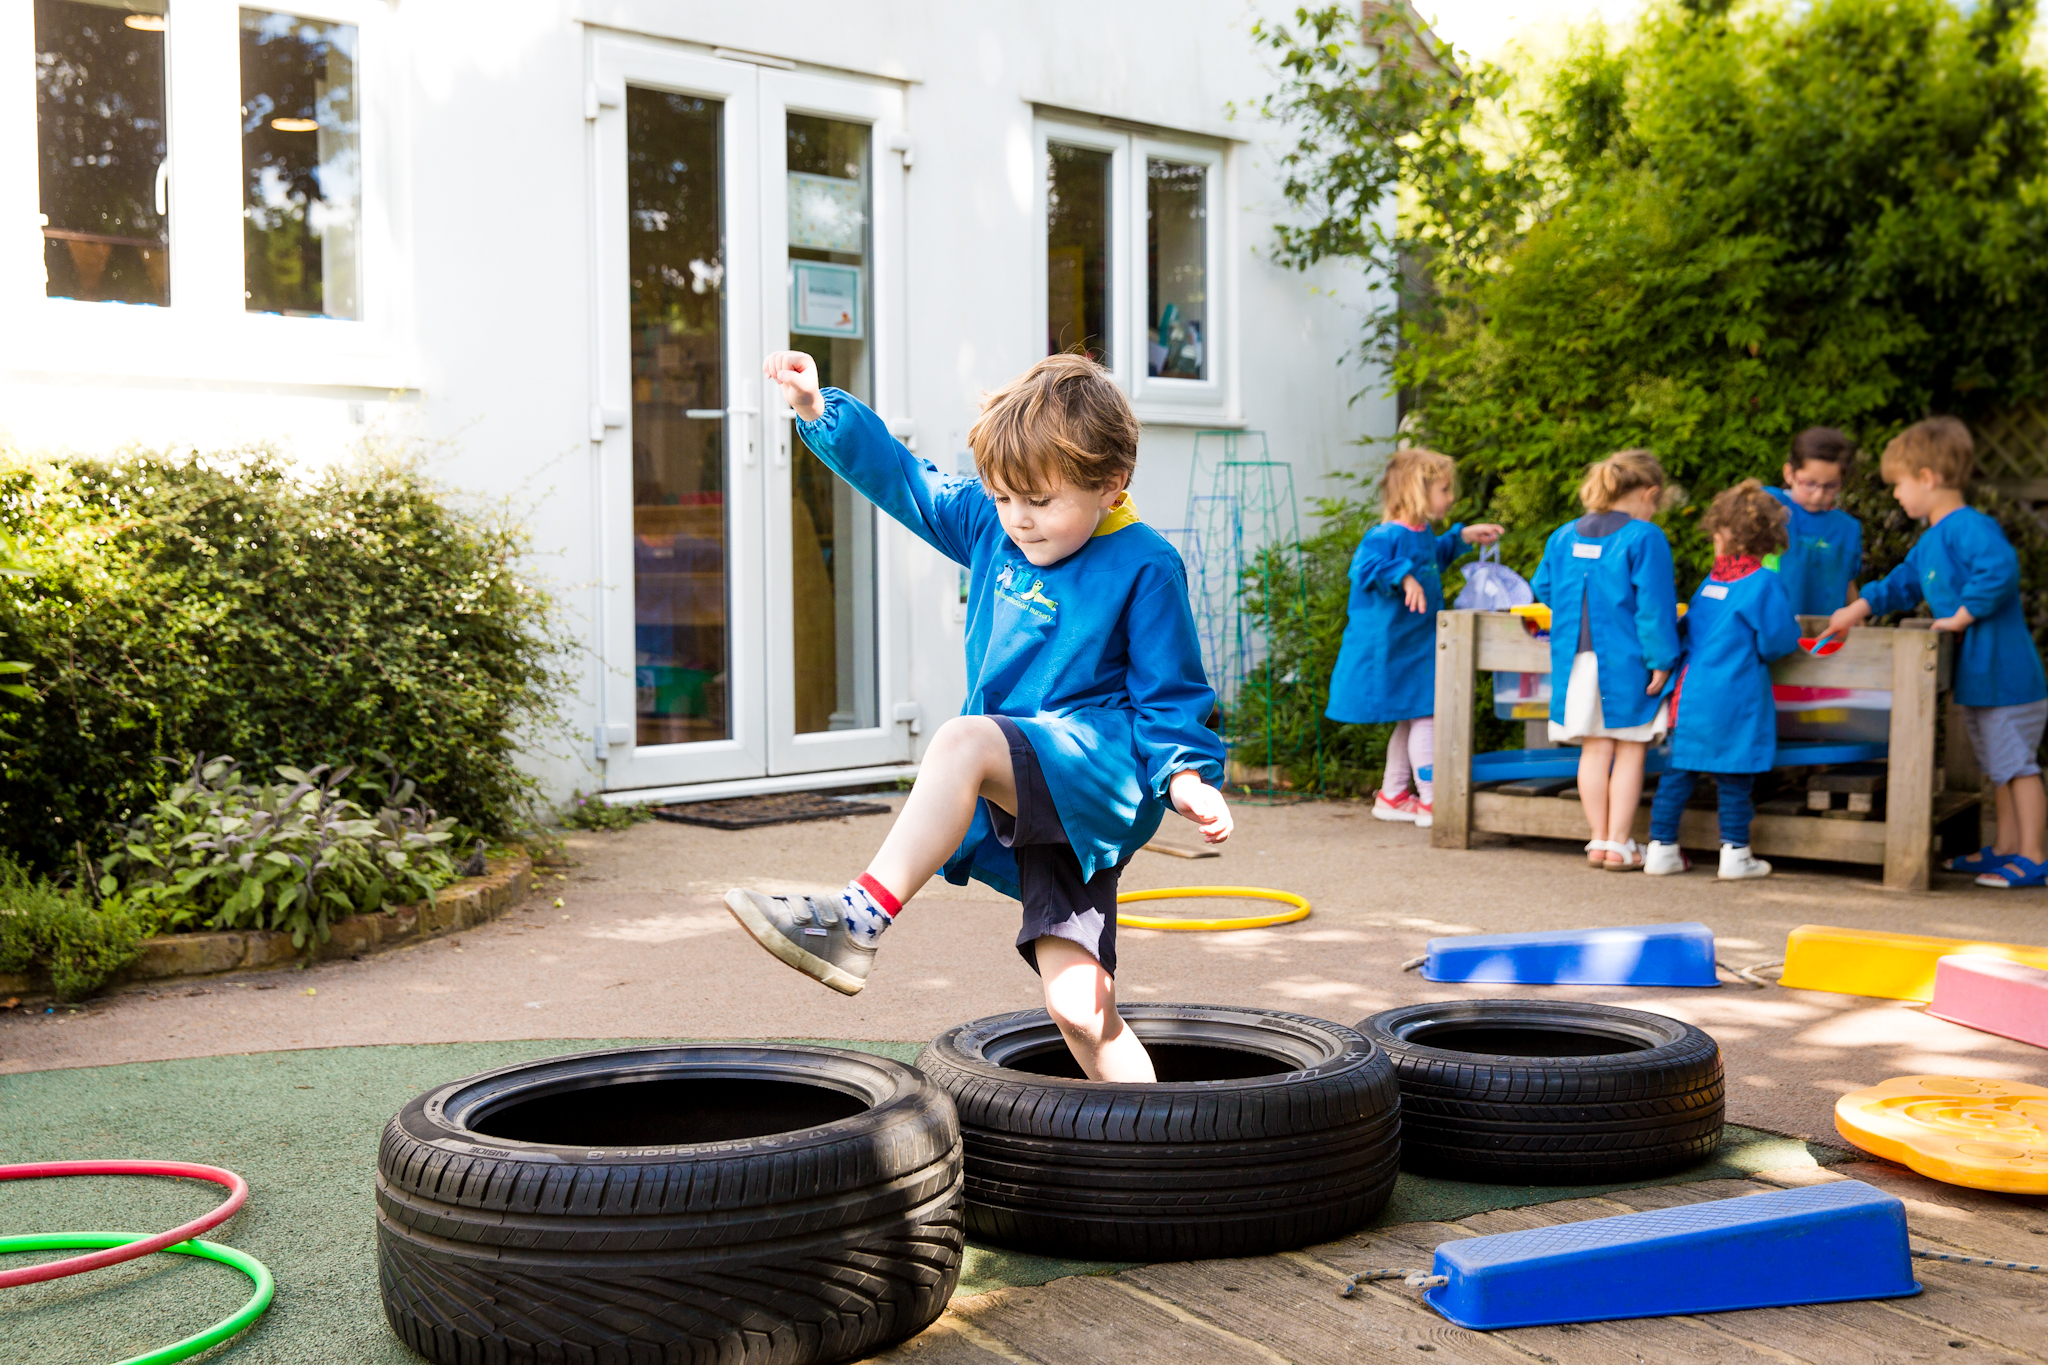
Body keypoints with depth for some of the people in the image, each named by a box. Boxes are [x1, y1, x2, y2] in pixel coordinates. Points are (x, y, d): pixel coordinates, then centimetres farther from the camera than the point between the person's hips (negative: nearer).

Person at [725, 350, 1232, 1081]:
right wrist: (819, 410, 11)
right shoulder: (988, 525, 11)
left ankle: (858, 917, -37)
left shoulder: (1145, 567, -4)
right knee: (1077, 1008, -1)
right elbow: (902, 479, 19)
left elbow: (1169, 691, -3)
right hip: (1027, 797, 6)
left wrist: (1186, 775, -17)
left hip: (1100, 766, -6)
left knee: (962, 740, -34)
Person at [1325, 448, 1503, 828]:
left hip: (1418, 647, 11)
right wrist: (1404, 578, -46)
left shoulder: (1422, 534, 10)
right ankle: (1431, 801, 1)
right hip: (1392, 649, -11)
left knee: (1413, 720, 17)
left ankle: (1391, 796, 28)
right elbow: (1365, 565, -37)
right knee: (1426, 715, -7)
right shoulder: (1388, 535, -20)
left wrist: (1462, 537, 29)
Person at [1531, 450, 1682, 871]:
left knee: (1595, 749, 11)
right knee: (1630, 752, 4)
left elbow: (1543, 588, 19)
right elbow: (1654, 604, -14)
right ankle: (1618, 844, 4)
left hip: (1576, 659, 5)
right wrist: (1661, 659, -12)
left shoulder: (1564, 536, 9)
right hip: (1626, 662, -5)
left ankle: (1598, 840, 14)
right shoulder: (1644, 538, -9)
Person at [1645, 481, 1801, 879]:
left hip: (1689, 695, 5)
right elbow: (1777, 641, -11)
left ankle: (1661, 848, 13)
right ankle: (1734, 852, 9)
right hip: (1734, 700, -5)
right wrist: (1793, 628, 11)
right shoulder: (1763, 583, -9)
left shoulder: (1709, 582, 8)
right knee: (1734, 774, 3)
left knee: (1679, 770, 10)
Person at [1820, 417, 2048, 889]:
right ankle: (2005, 848, 27)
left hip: (2005, 674, -10)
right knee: (2000, 767, 18)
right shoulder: (1930, 540, 13)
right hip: (1977, 677, 11)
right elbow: (1901, 584, 26)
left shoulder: (1970, 528, -20)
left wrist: (1963, 615, -27)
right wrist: (1857, 609, 19)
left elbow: (2000, 570, -36)